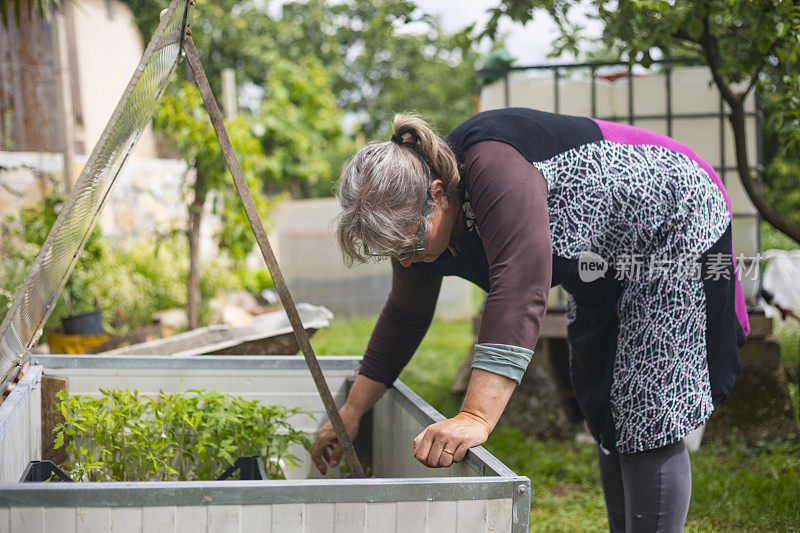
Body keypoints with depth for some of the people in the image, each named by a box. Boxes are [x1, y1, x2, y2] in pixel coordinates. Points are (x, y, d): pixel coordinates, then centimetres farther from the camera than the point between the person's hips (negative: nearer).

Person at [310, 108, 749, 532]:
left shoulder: (495, 167, -37)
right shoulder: (415, 215, -9)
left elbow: (521, 289, -47)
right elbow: (404, 318, 6)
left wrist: (477, 417, -53)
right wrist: (351, 414, 6)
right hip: (605, 266, 9)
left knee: (647, 422, -12)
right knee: (606, 418, 14)